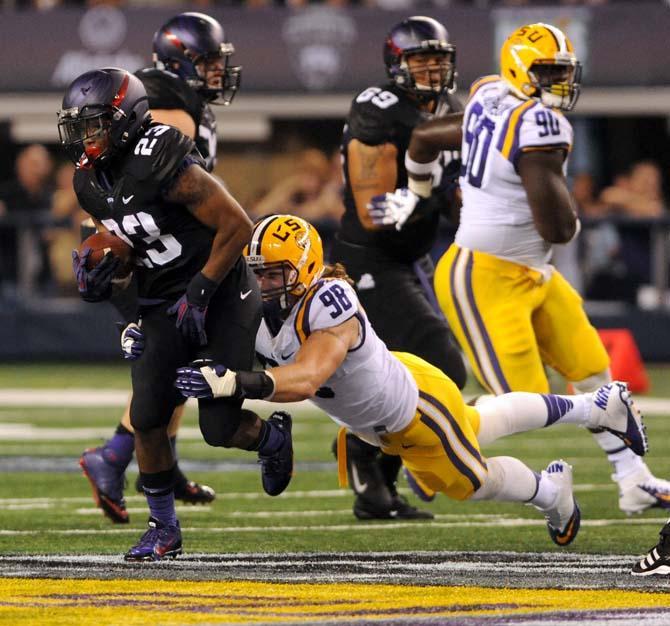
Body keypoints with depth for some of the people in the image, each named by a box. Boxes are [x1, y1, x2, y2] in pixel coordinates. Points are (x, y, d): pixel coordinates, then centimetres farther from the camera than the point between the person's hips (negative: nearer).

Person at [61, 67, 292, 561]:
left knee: (220, 427, -9)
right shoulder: (91, 183, 1)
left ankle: (271, 435, 27)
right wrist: (97, 271, -3)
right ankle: (164, 530, 9)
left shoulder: (166, 166, -25)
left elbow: (237, 226, -21)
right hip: (163, 306, 7)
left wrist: (199, 292, -20)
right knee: (147, 418, -7)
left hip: (221, 296, -7)